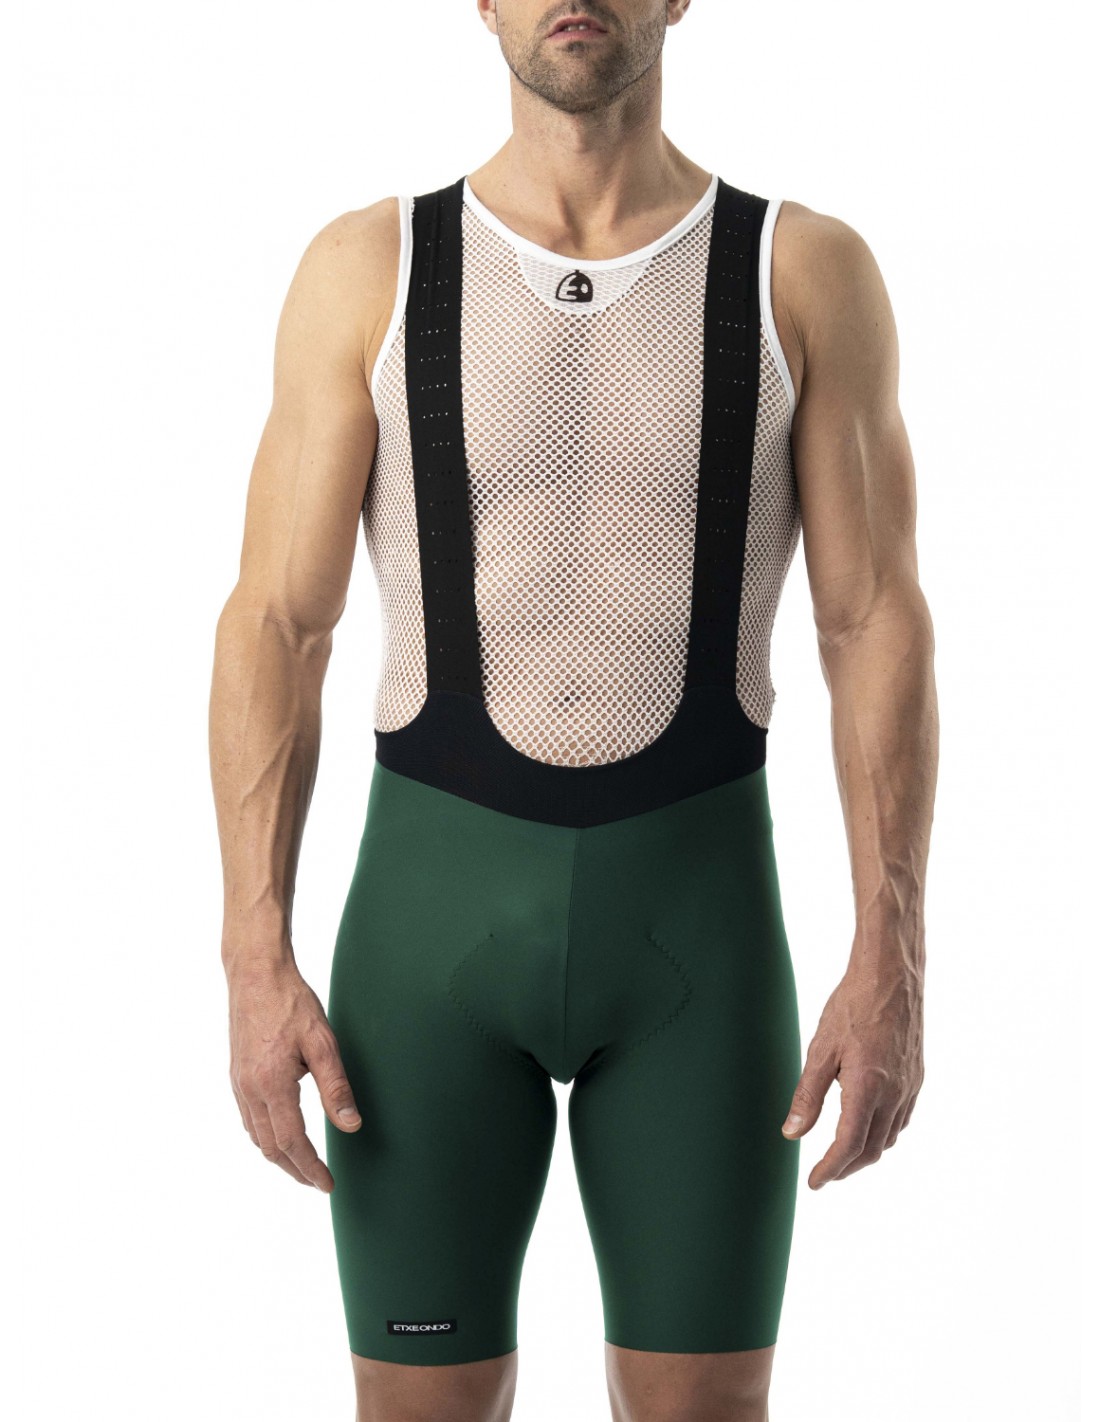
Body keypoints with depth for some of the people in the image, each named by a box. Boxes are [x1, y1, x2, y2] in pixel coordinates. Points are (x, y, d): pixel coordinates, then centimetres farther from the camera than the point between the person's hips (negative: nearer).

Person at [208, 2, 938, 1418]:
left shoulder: (808, 270, 0)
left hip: (695, 921, 0)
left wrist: (891, 965, -10)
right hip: (436, 910, 0)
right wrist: (256, 966, -9)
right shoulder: (365, 269, 0)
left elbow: (875, 629, -2)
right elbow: (275, 631, -1)